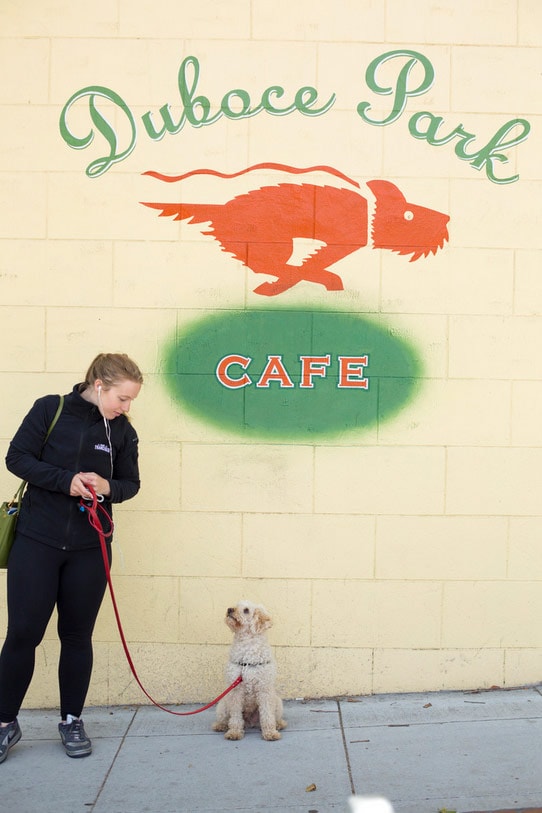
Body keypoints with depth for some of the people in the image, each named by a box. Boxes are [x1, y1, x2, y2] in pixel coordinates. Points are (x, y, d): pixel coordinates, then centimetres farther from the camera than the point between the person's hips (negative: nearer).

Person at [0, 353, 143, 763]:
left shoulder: (123, 431, 2)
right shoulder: (51, 409, -6)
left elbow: (131, 483, 9)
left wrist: (109, 487, -15)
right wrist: (66, 480, -20)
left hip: (89, 548, 2)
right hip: (37, 541, -2)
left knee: (77, 636, 9)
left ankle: (72, 721, 25)